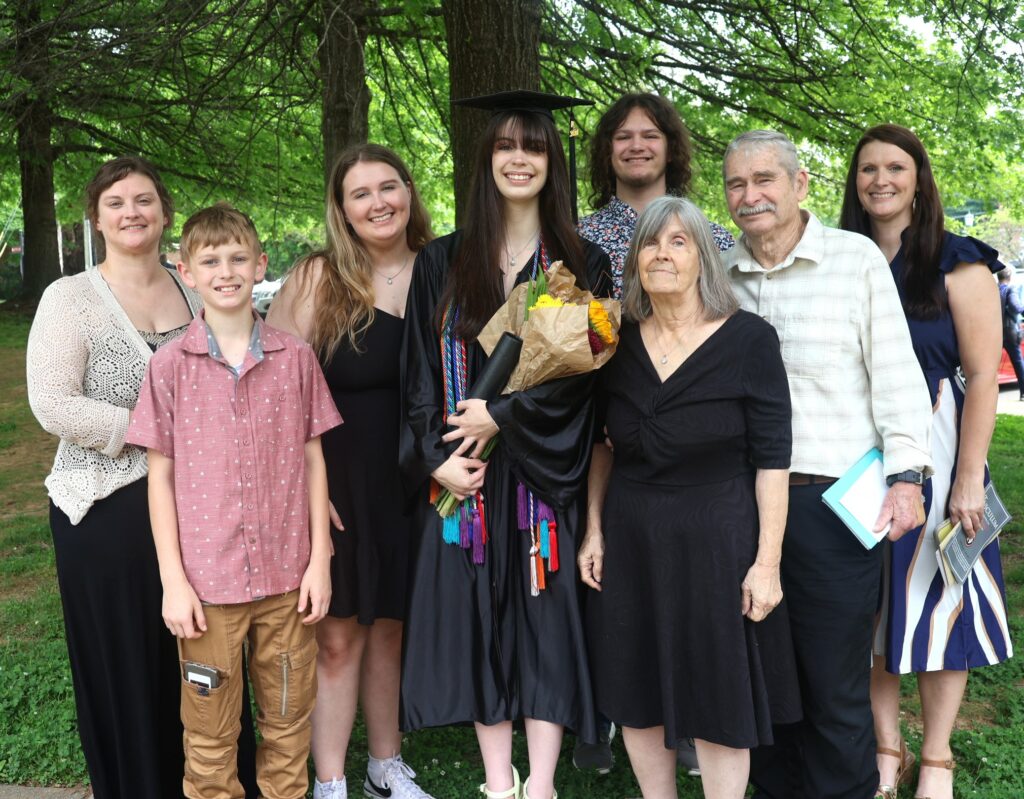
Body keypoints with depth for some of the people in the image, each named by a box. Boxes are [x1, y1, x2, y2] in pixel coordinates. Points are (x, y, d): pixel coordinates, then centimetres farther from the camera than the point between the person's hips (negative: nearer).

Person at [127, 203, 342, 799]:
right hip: (206, 581, -1)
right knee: (210, 732, 11)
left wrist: (320, 559, 2)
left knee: (290, 717, 14)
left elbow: (313, 459, 5)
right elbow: (160, 476, 0)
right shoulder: (170, 366, -3)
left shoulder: (296, 357, 0)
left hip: (287, 574, 1)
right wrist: (173, 580, -4)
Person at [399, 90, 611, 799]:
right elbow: (420, 371, 4)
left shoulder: (582, 264, 4)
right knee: (481, 623, 6)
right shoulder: (442, 263, 8)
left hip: (546, 475, -1)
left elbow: (584, 369, -5)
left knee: (546, 617, 1)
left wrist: (504, 416, -14)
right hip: (467, 479, 2)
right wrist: (437, 457, -8)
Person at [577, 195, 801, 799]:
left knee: (719, 702, 8)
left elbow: (772, 460, -11)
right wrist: (594, 531, 8)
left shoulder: (749, 339, -10)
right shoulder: (619, 343, 2)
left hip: (717, 541, -4)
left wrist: (767, 562, -13)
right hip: (630, 541, 4)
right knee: (638, 692, 14)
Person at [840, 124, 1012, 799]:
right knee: (871, 602, 8)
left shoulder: (956, 262, -5)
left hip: (935, 445, -4)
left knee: (937, 597, 4)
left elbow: (984, 376, -9)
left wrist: (969, 475, -15)